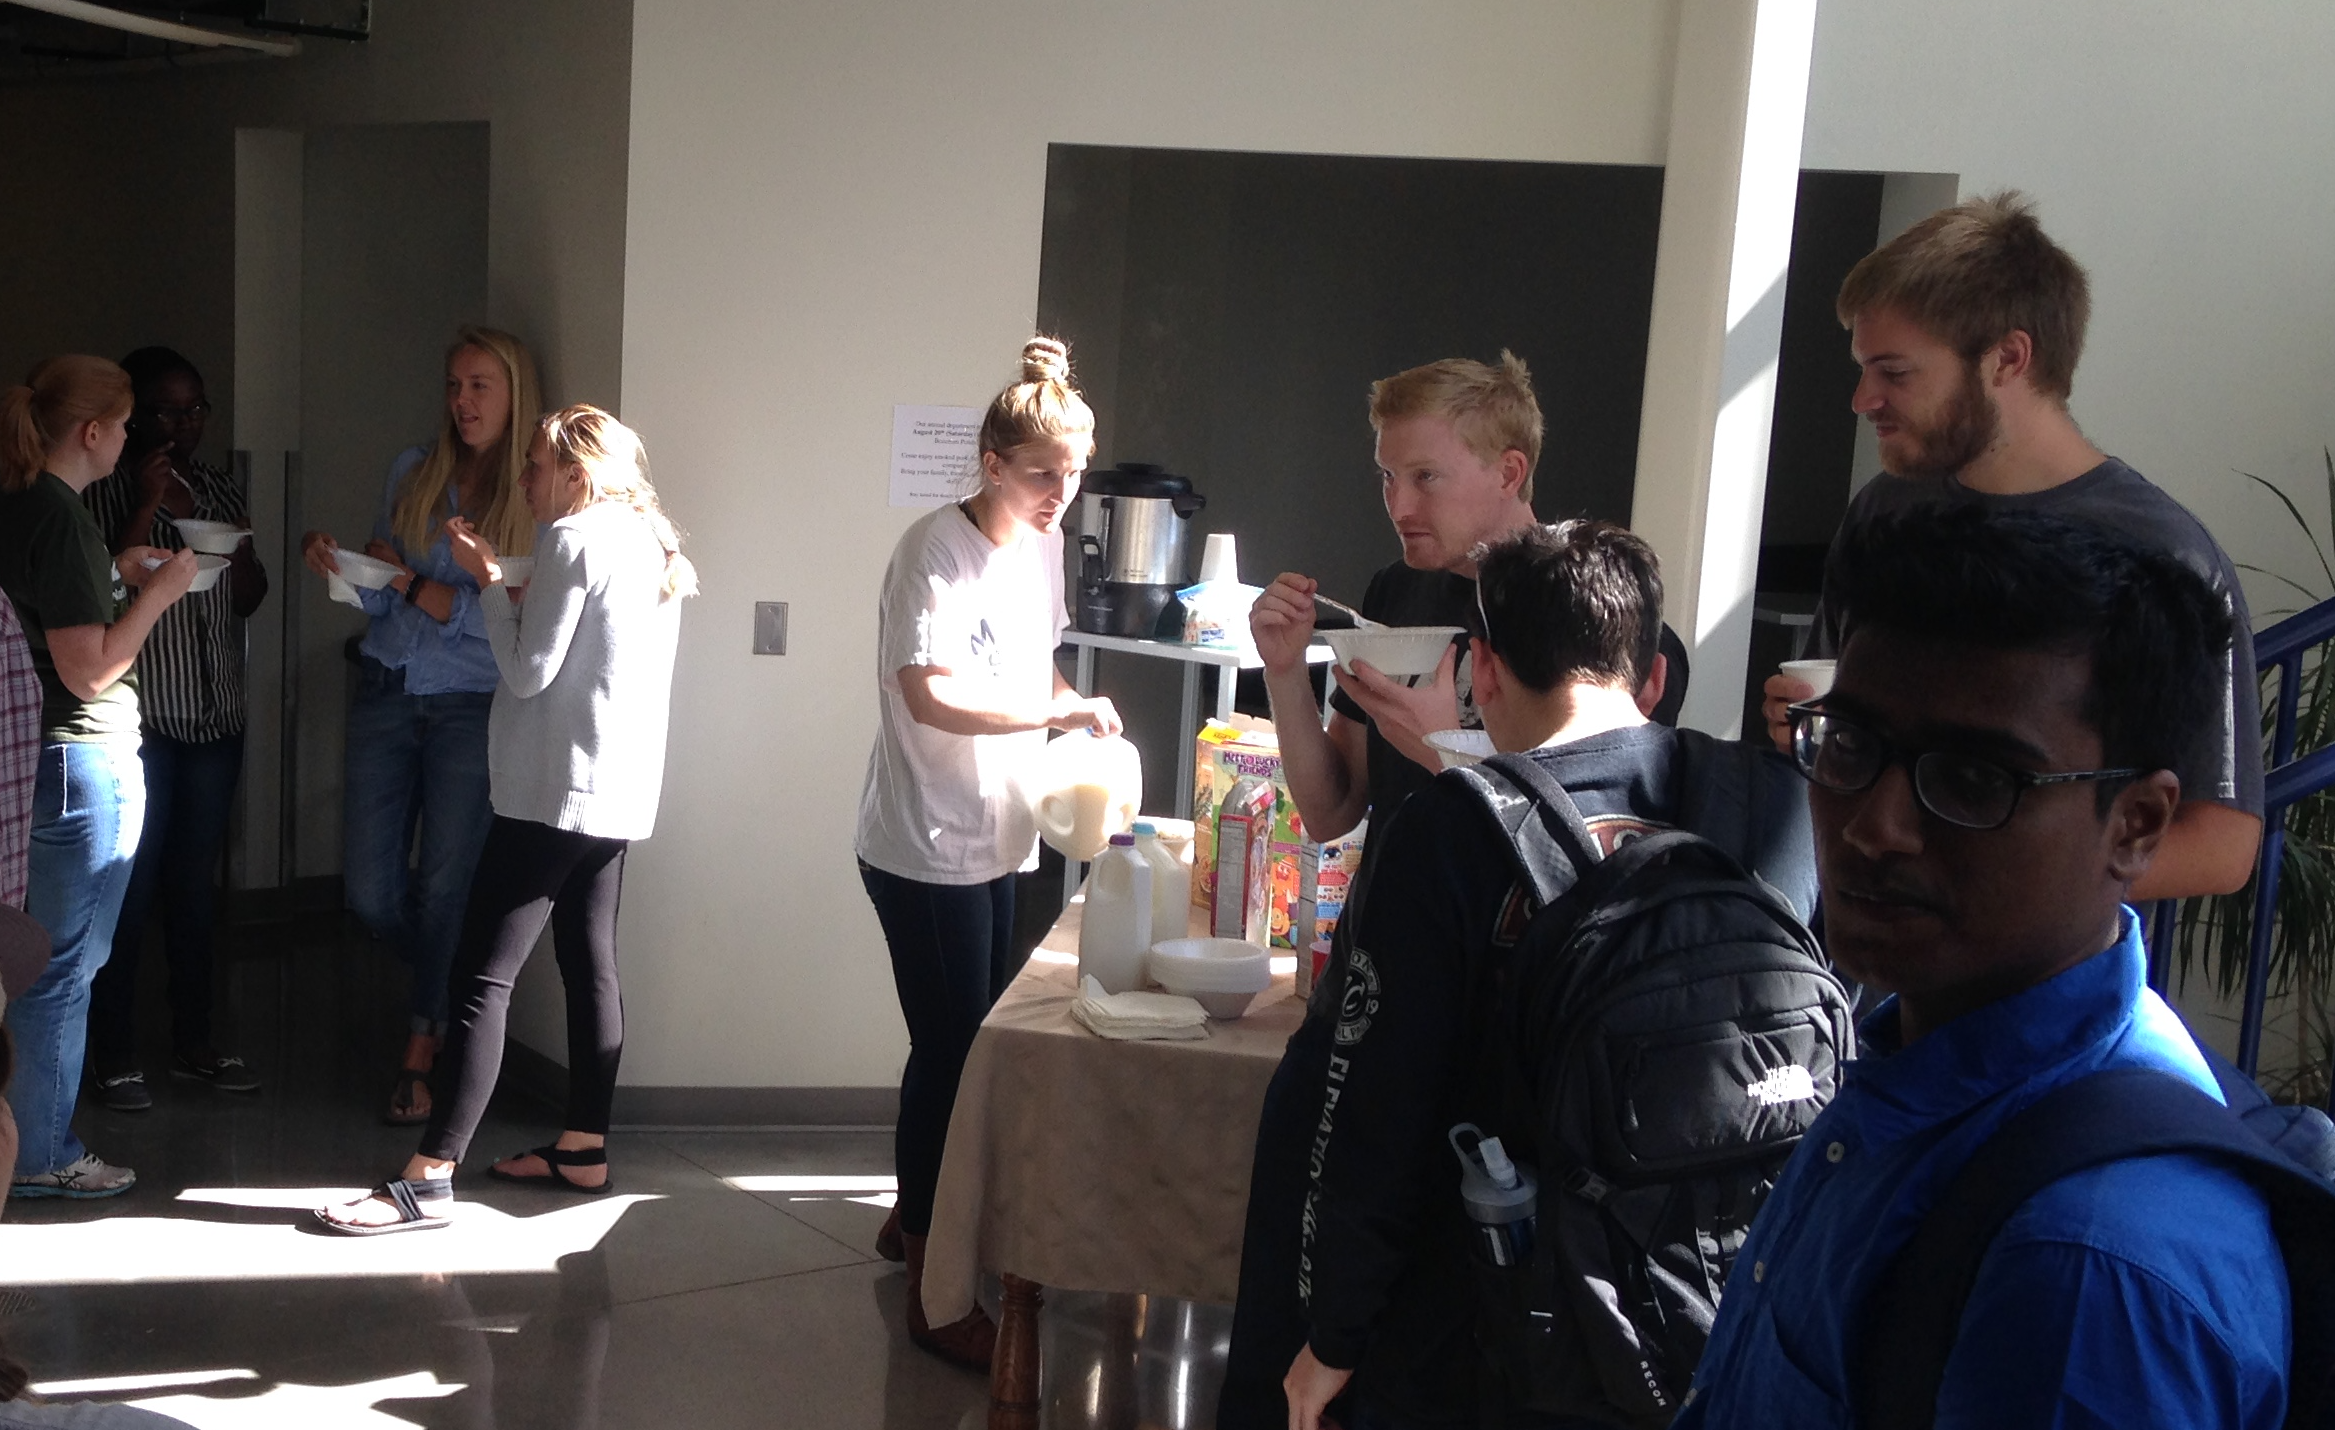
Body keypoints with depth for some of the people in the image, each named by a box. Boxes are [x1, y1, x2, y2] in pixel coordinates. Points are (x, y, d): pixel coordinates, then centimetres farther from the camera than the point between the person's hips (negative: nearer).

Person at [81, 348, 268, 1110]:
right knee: (129, 886, -2)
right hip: (140, 717, -5)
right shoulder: (106, 492, -5)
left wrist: (236, 546, -3)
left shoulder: (218, 488, 12)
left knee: (195, 885, 11)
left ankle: (193, 1044, 20)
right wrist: (147, 508, -18)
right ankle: (113, 1056, 8)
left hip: (216, 713, 5)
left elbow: (248, 600, 16)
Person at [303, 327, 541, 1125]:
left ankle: (422, 1055, 18)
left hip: (472, 707, -4)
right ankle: (448, 985, 33)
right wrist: (335, 562, -5)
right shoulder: (413, 472, 10)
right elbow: (380, 598, 14)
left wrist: (410, 582, -13)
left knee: (444, 883, 1)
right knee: (369, 893, 2)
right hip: (387, 692, 4)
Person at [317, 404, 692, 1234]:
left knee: (484, 977, -9)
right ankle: (584, 1150, 20)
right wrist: (507, 584, 9)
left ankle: (429, 1179, -8)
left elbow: (529, 670, -13)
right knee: (590, 964, 13)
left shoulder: (575, 539, -12)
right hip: (621, 793, 9)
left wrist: (489, 581, -2)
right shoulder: (653, 546, 14)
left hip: (556, 792, -9)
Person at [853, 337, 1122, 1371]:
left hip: (995, 840, 8)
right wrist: (1058, 712, -29)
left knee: (967, 1043, 18)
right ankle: (934, 1294, 7)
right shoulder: (939, 550, -17)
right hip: (927, 848, -8)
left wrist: (1078, 714, 3)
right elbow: (929, 695, -27)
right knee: (953, 1051, -4)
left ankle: (914, 1214, 38)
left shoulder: (1040, 544, 9)